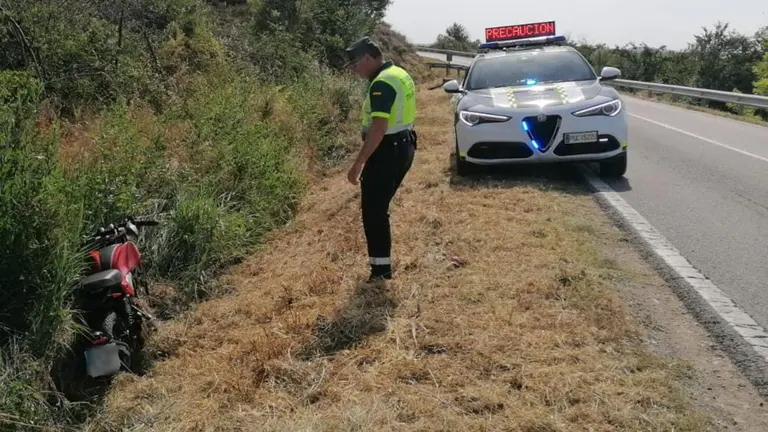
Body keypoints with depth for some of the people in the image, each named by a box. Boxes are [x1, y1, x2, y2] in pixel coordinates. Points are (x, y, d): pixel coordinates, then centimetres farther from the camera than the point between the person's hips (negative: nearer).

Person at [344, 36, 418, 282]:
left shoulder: (382, 83, -19)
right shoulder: (400, 74, 13)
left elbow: (378, 129, -26)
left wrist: (358, 163, -25)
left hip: (387, 150, -10)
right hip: (403, 146, 10)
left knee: (373, 210, -2)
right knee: (379, 207, 18)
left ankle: (381, 268, 2)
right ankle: (381, 261, 25)